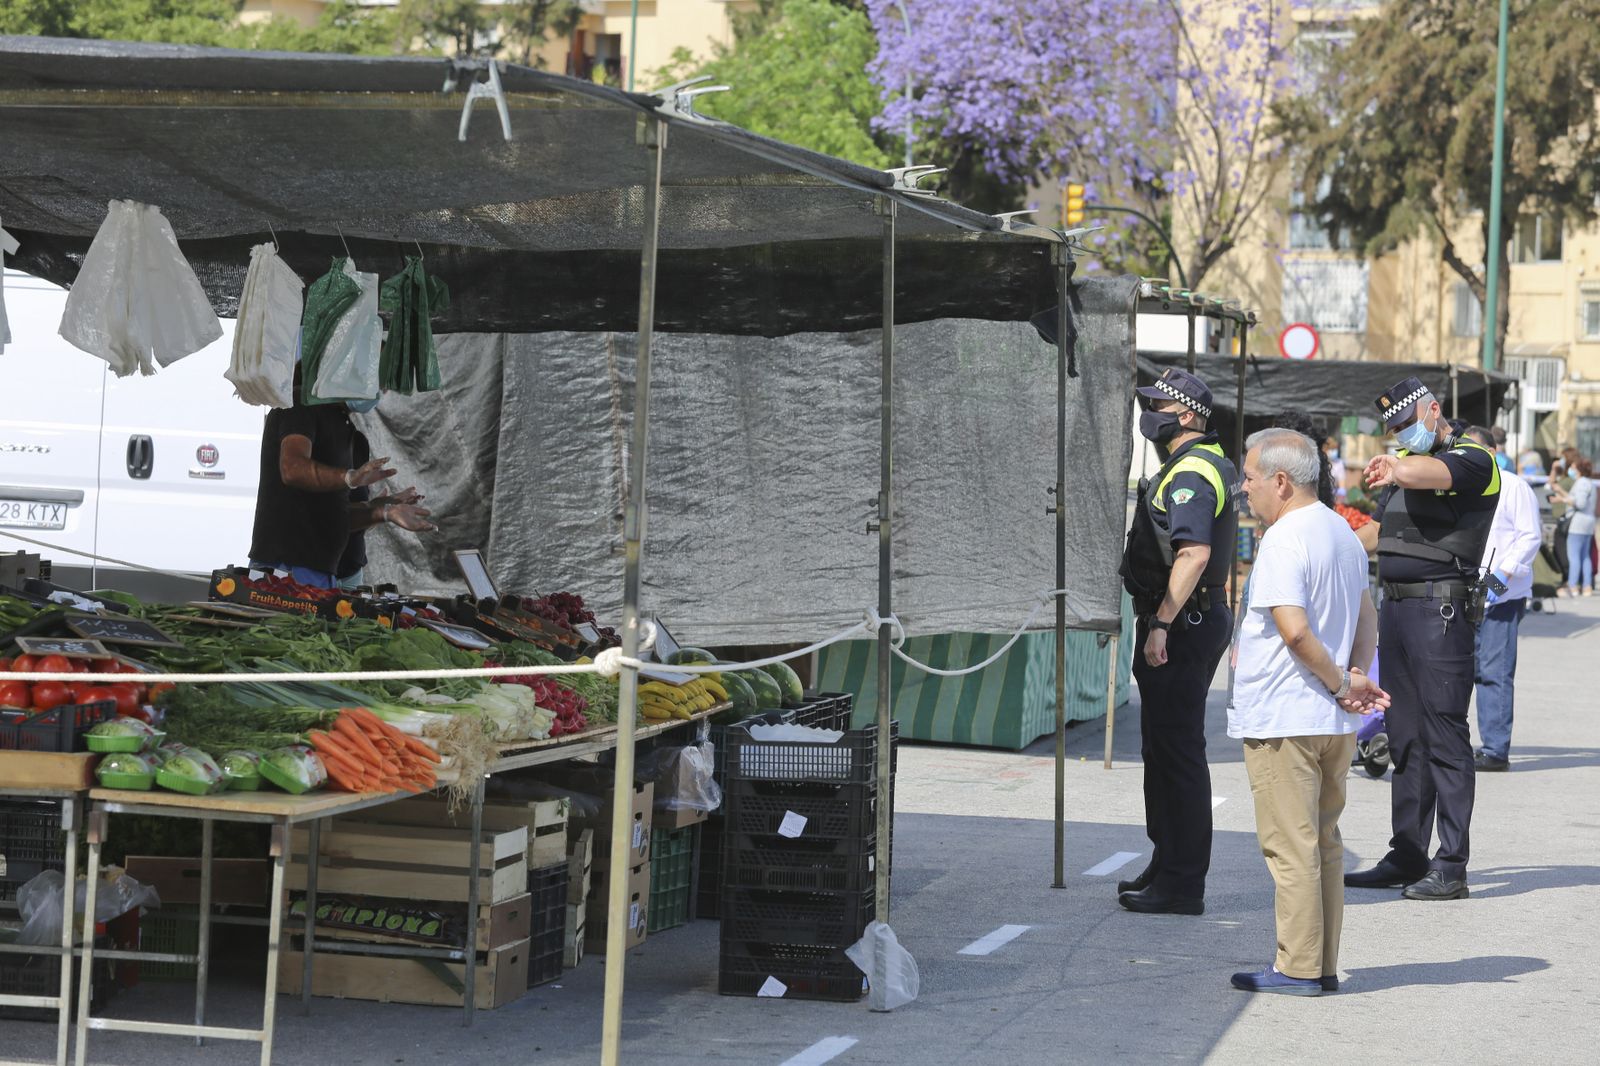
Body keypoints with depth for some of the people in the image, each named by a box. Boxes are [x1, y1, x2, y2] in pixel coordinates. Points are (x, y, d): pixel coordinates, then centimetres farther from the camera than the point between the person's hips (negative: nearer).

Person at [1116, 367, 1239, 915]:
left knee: (1177, 752, -7)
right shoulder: (1210, 464, 17)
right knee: (1164, 748, 18)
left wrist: (1161, 624, -30)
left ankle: (1182, 885, -4)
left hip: (1180, 627, -11)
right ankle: (1168, 865, 26)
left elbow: (1194, 554, -29)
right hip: (1196, 621, 11)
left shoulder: (1190, 475, -17)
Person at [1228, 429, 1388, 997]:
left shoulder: (1283, 541, -16)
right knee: (1324, 843, 13)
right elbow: (1366, 615, 18)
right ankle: (1323, 966, 17)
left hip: (1283, 720, -9)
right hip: (1334, 721, 9)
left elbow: (1295, 630, -26)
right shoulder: (1343, 533, 14)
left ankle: (1298, 967, 0)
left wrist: (1342, 682, -14)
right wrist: (1355, 677, 4)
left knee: (1290, 845, -3)